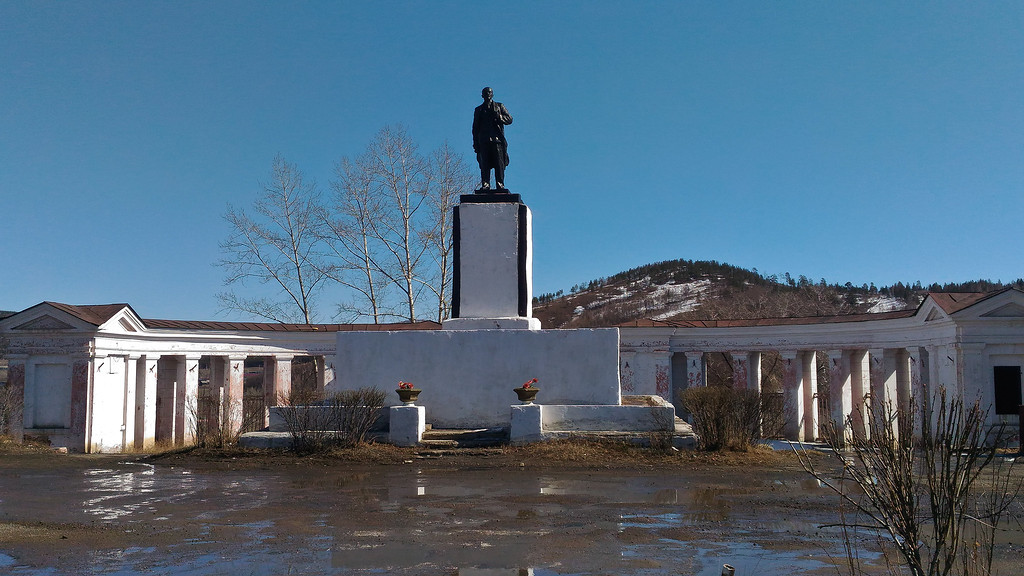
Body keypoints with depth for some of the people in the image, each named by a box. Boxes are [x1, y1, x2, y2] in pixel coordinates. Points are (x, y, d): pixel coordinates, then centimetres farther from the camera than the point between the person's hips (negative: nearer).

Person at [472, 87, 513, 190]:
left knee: (499, 163, -9)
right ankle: (485, 185, -9)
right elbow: (475, 128, 18)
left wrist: (498, 116, -9)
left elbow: (509, 119, 7)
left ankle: (500, 185, -10)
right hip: (483, 141, 1)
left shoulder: (499, 106, 17)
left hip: (497, 139, -1)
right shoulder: (478, 110, 22)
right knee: (484, 164, -7)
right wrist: (475, 143, 8)